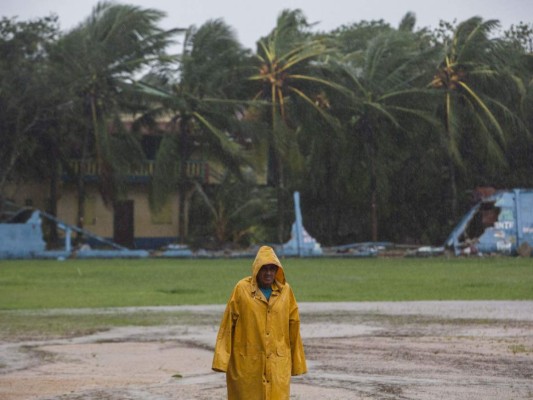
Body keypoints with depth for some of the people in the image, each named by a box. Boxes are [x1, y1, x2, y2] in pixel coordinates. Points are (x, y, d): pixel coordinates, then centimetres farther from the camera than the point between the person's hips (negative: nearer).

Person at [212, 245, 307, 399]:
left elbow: (293, 325, 8)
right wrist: (221, 359, -8)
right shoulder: (242, 289, -4)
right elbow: (228, 325, -4)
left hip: (277, 363, 1)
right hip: (247, 363, -1)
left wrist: (297, 361, 9)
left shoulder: (285, 290, 3)